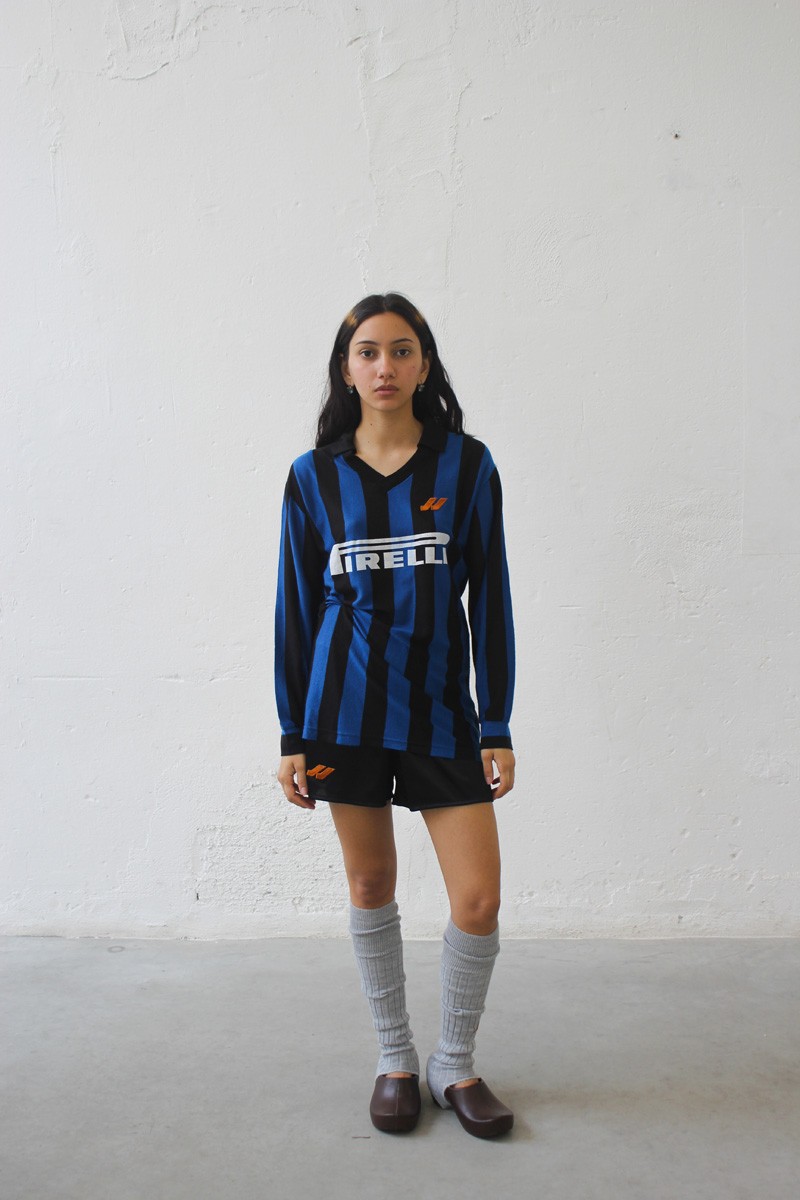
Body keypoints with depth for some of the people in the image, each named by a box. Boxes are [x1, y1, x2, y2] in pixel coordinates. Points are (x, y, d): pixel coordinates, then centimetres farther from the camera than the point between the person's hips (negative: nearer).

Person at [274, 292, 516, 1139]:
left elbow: (489, 598, 1)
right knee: (371, 886, 10)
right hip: (346, 705, 1)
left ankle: (455, 1065, 24)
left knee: (479, 899, -1)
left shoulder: (466, 464, 1)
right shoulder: (313, 476, 3)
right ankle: (395, 1060, 31)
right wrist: (293, 735, 3)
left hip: (440, 709, 0)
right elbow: (296, 607, 6)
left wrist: (498, 727, -2)